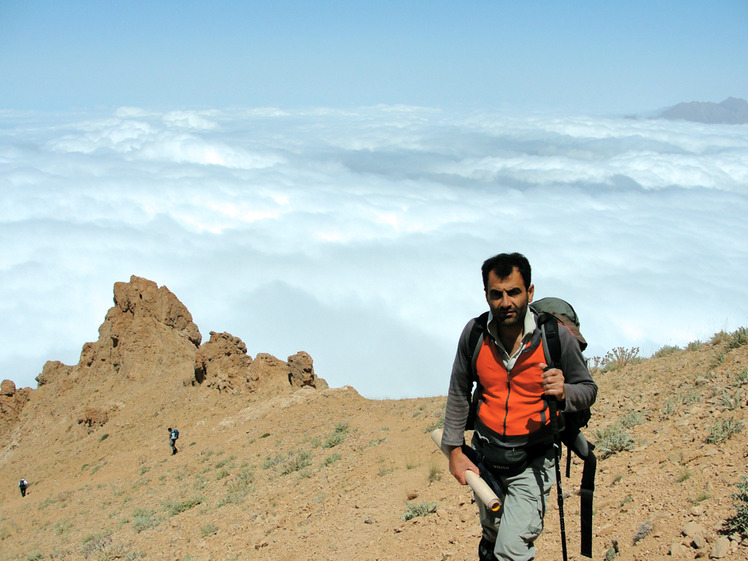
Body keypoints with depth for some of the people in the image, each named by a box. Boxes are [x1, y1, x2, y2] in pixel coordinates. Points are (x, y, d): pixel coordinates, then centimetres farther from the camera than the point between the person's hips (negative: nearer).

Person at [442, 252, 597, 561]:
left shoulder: (556, 336, -16)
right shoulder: (474, 333, -9)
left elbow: (588, 389, -5)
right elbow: (459, 392, 2)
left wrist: (564, 393, -27)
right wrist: (454, 449, 2)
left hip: (532, 463, -3)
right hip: (485, 456, 3)